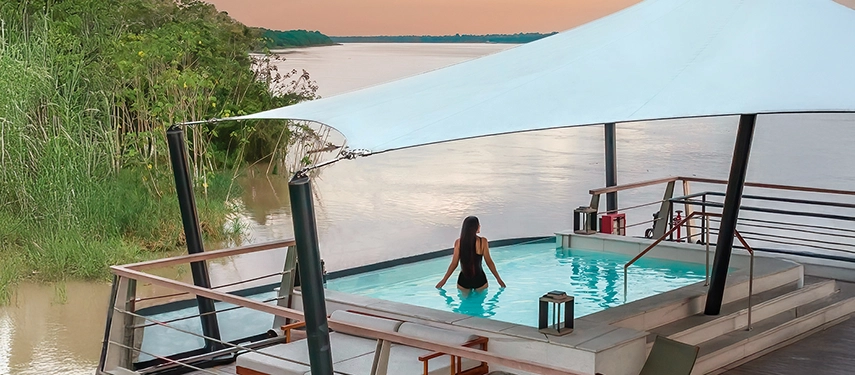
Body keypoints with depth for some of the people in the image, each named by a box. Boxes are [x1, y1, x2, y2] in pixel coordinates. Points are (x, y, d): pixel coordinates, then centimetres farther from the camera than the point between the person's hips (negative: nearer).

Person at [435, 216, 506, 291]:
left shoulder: (458, 242, -11)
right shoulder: (483, 241, -13)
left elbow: (454, 264, -7)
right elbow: (489, 262, -6)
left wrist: (443, 280, 5)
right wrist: (499, 279, 6)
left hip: (464, 281, 1)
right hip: (479, 281, -1)